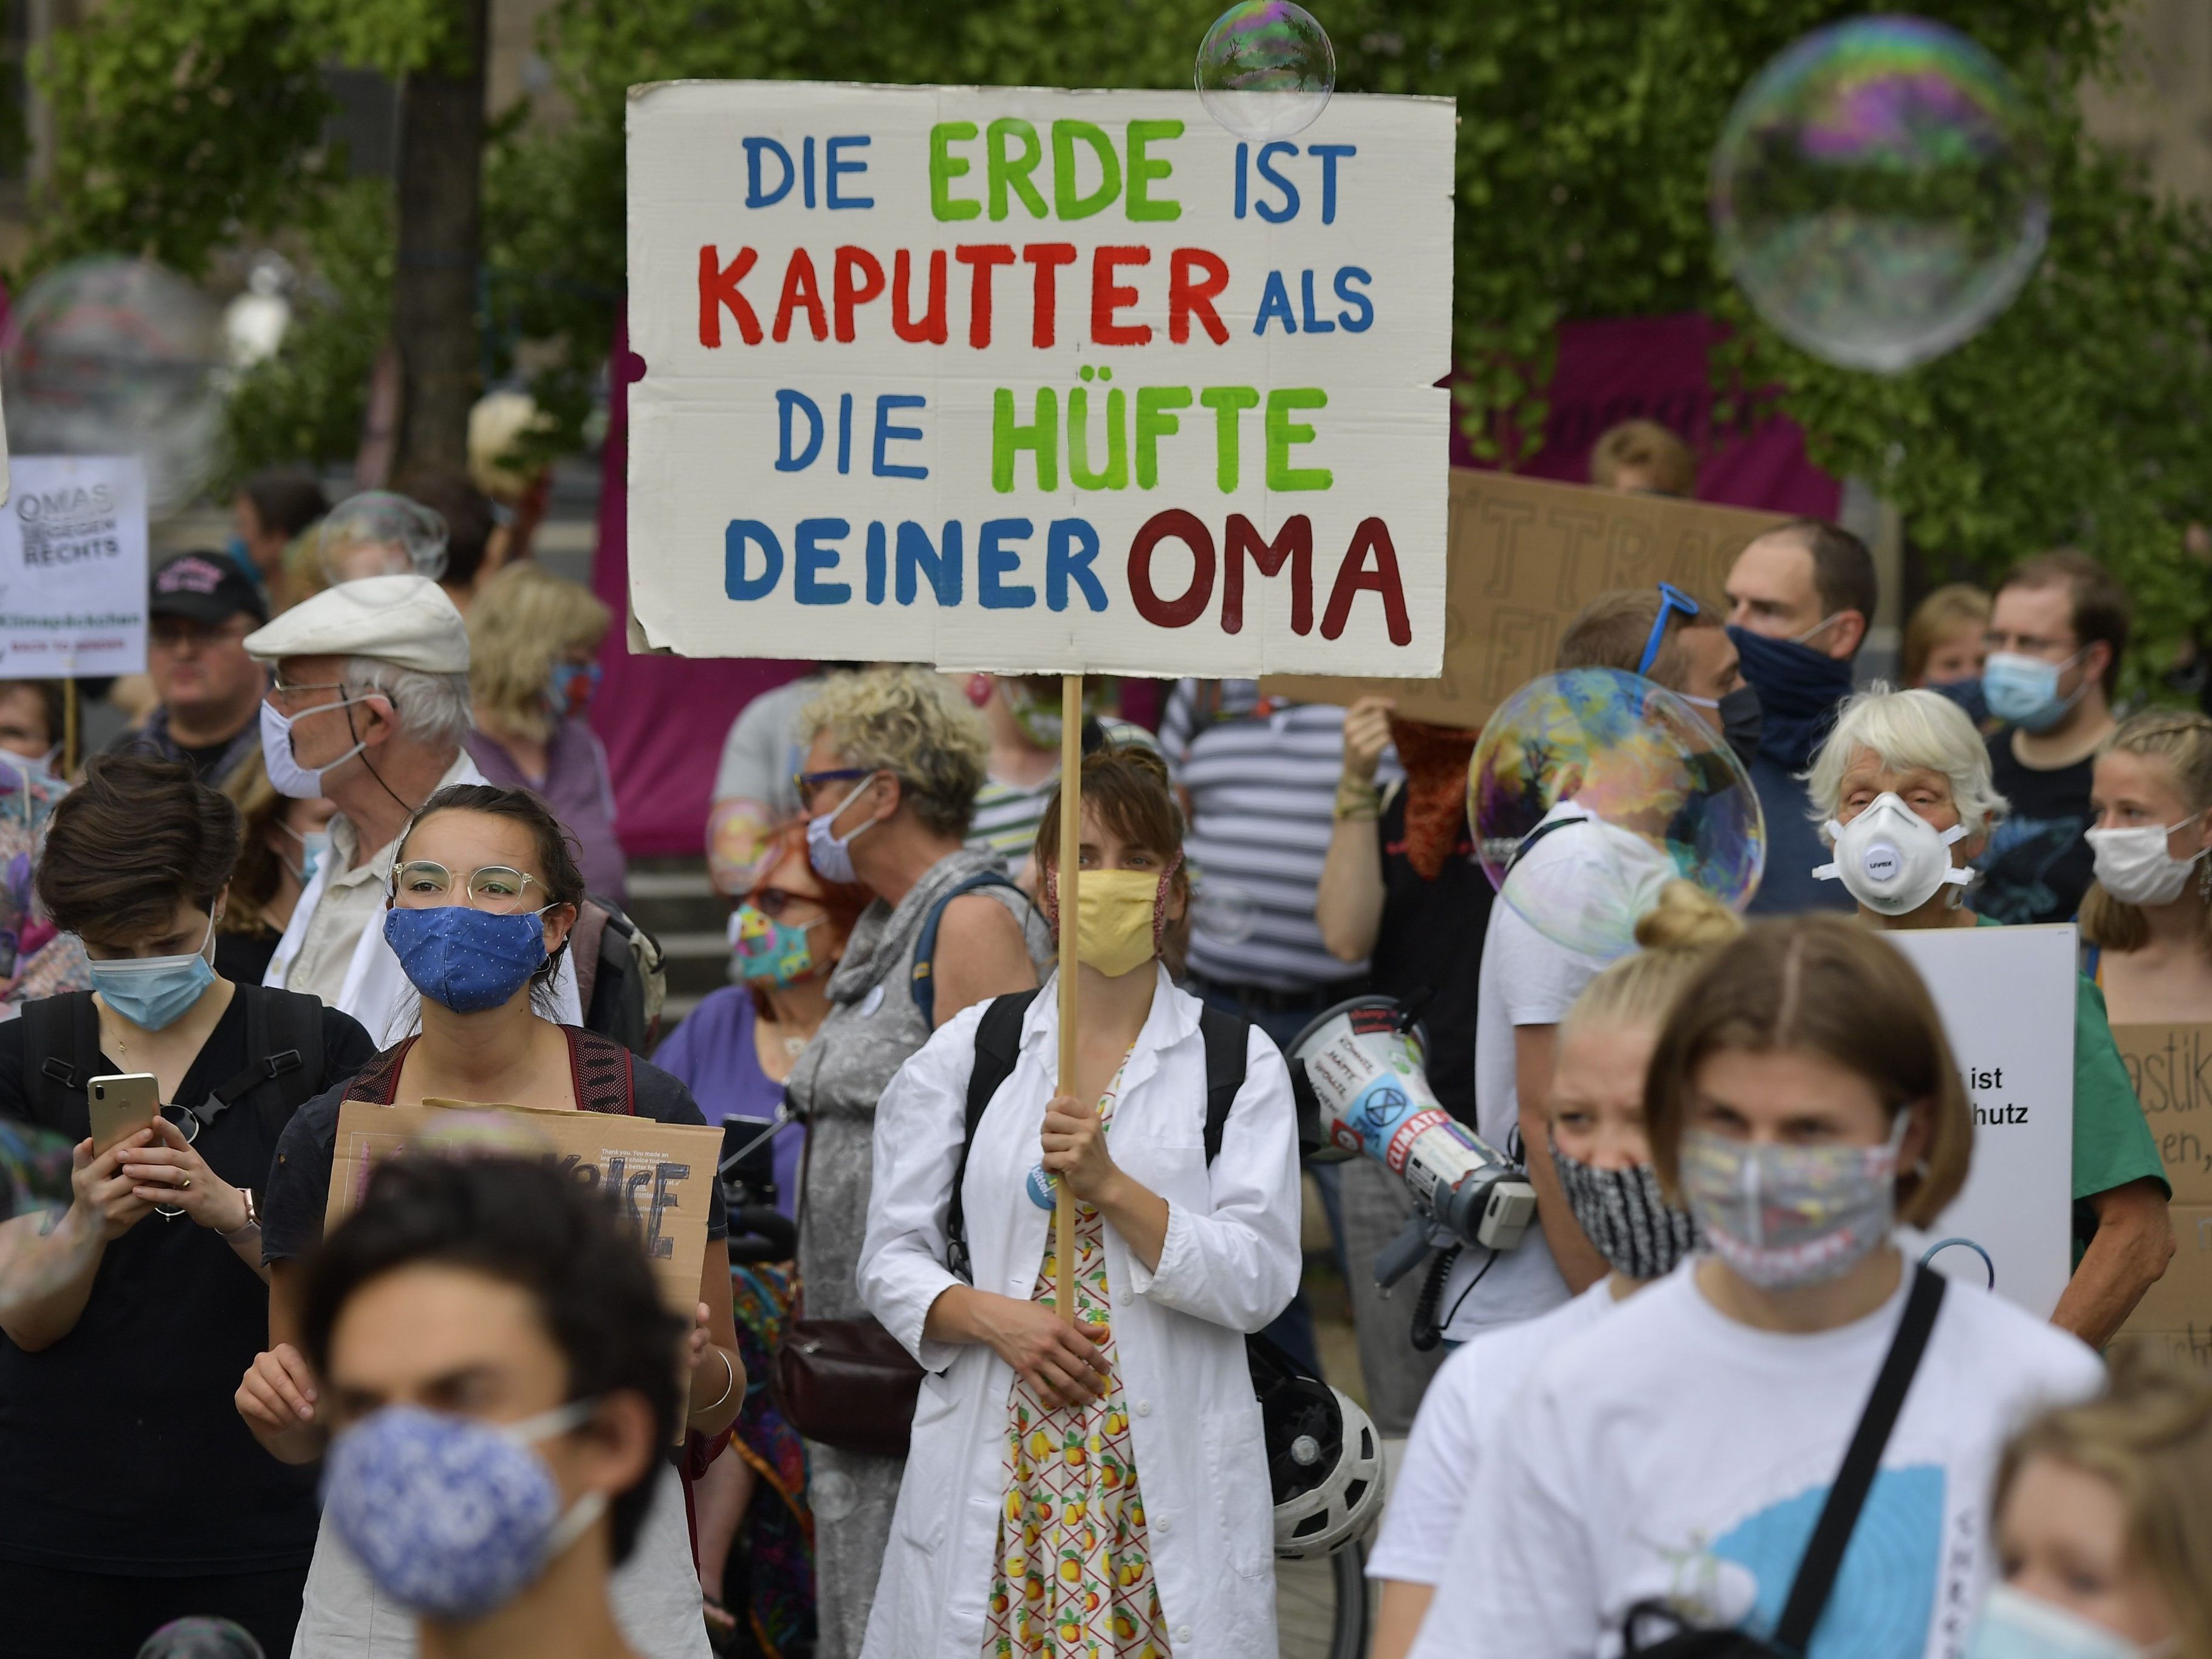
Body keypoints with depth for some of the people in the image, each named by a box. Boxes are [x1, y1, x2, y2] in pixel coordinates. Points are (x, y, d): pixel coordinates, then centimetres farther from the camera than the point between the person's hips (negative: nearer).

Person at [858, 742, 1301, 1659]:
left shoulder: (1240, 1061, 4)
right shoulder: (968, 1050, 8)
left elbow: (1260, 1281, -4)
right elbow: (890, 1260, 8)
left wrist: (1108, 1184, -15)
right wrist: (994, 1316, -11)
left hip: (1171, 1471, -1)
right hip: (994, 1466, 1)